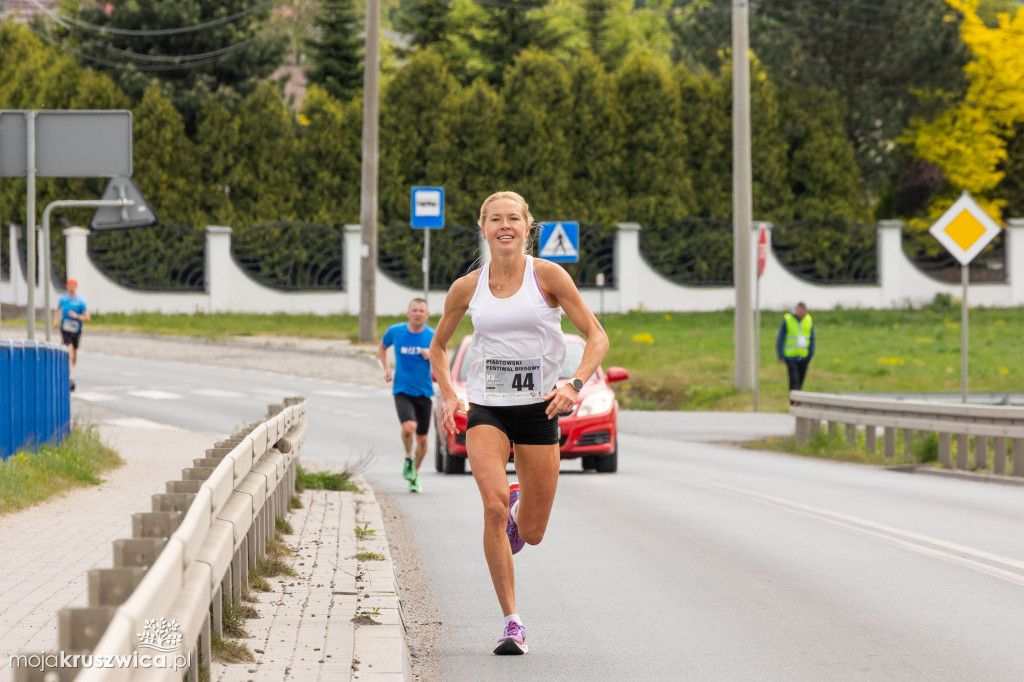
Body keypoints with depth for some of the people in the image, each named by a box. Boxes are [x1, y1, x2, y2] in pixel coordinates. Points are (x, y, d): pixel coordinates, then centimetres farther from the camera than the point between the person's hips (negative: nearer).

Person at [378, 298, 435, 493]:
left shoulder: (433, 336, -2)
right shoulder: (395, 331, -3)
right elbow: (382, 347, 18)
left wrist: (431, 356, -17)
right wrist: (386, 368, 5)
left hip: (424, 392, 2)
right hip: (402, 391, -2)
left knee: (422, 439, 7)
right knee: (409, 427, -26)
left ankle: (415, 473, 31)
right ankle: (408, 459, 2)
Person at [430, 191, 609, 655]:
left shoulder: (548, 276, -4)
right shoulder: (467, 288, 2)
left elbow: (597, 337, -4)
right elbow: (438, 345, 18)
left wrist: (576, 385, -19)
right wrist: (447, 396, 2)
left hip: (538, 408, 0)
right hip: (486, 409, 0)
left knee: (531, 532, 4)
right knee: (494, 506, -23)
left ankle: (518, 510, 44)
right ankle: (511, 622, -15)